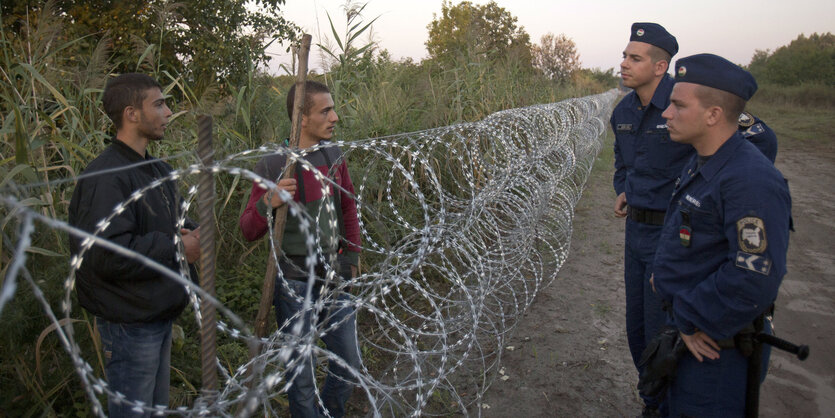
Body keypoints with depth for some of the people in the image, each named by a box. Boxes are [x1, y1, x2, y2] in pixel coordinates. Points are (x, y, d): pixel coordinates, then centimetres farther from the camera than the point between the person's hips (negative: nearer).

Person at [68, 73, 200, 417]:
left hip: (159, 312, 9)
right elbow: (105, 254, -31)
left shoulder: (159, 170, 10)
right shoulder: (105, 178, -22)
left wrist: (191, 233, -2)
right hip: (130, 321, -9)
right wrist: (175, 248, -21)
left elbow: (174, 220, 22)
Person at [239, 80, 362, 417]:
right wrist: (268, 203, -29)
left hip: (334, 278, 5)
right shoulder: (272, 165, -13)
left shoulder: (334, 156, 2)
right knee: (302, 375, 9)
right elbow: (249, 231, -10)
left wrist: (351, 258, 13)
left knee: (349, 365, 16)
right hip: (295, 282, -5)